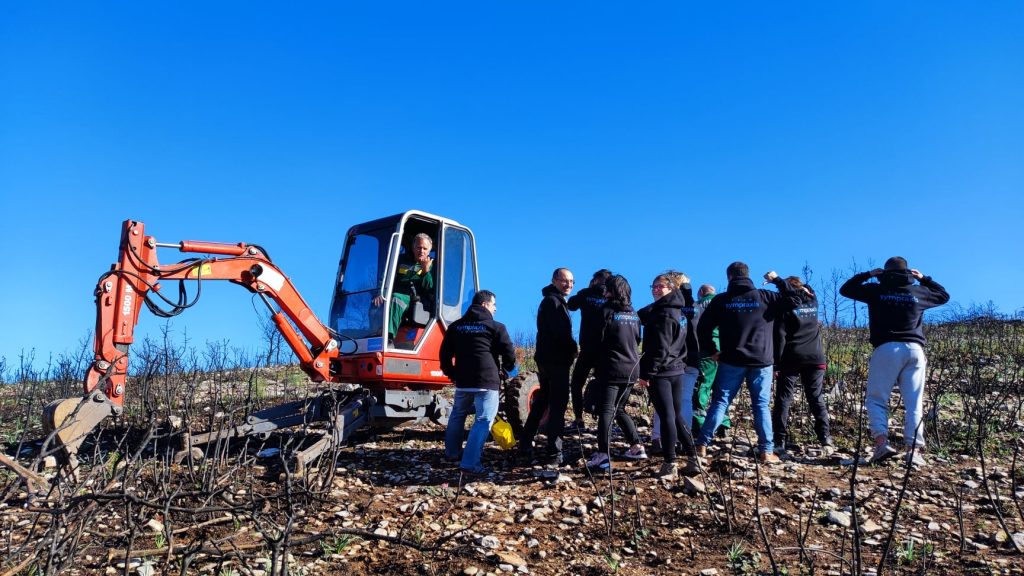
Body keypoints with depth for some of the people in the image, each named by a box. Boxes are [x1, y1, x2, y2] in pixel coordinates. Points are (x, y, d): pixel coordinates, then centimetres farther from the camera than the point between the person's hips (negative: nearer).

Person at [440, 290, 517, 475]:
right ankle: (470, 463, -11)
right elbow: (509, 353, -1)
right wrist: (508, 369, 20)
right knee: (484, 420, -4)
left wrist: (451, 373, 26)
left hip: (462, 380, 6)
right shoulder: (496, 327, -2)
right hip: (487, 382, -6)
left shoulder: (455, 326, 13)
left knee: (457, 415, 24)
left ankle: (452, 452, 37)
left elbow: (445, 353, 14)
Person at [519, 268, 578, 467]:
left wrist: (569, 349, 6)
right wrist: (573, 349, -6)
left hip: (546, 359, 10)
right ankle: (553, 454, -3)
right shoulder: (553, 301, -13)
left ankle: (525, 449, 21)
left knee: (540, 403, 16)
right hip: (556, 361, -10)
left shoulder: (550, 301, 19)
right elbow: (560, 333, -21)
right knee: (557, 406, -5)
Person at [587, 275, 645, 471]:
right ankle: (637, 447, 18)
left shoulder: (607, 311, -9)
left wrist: (594, 366, 5)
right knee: (619, 409, 19)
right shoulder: (634, 314, 10)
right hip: (632, 369, 6)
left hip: (612, 370, -6)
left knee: (606, 410, -7)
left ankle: (603, 454, -15)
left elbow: (597, 340, -6)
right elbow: (637, 340, 17)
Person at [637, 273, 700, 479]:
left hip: (660, 372, -9)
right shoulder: (677, 311, 13)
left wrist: (647, 373, -19)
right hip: (676, 370, 9)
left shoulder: (662, 315, -15)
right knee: (677, 414, 15)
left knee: (666, 416, -4)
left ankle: (670, 464, 2)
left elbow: (660, 349, -20)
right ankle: (692, 460, 15)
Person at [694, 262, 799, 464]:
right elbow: (794, 300, 4)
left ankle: (702, 444, 3)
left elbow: (703, 327, -2)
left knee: (719, 402, 5)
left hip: (731, 361, 0)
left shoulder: (720, 301, -1)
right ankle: (766, 451, 8)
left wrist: (712, 350, 7)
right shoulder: (764, 297, -1)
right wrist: (777, 280, 10)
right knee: (761, 405, 9)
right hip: (761, 361, 0)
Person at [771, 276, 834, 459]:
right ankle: (826, 438, -1)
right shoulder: (813, 301, 9)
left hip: (791, 359, -3)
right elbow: (809, 290, 32)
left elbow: (780, 336, -9)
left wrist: (777, 363, -8)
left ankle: (779, 443, -4)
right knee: (817, 399, 11)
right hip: (814, 358, 3)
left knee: (783, 400, 0)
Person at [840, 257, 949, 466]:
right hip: (914, 349, 2)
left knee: (876, 399, 2)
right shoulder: (919, 292, 12)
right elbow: (944, 295, 32)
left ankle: (881, 441, -16)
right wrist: (925, 279, 34)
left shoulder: (876, 290, 5)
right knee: (914, 402, 4)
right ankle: (914, 449, -4)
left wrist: (868, 275, 21)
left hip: (886, 349, -2)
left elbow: (845, 289, 16)